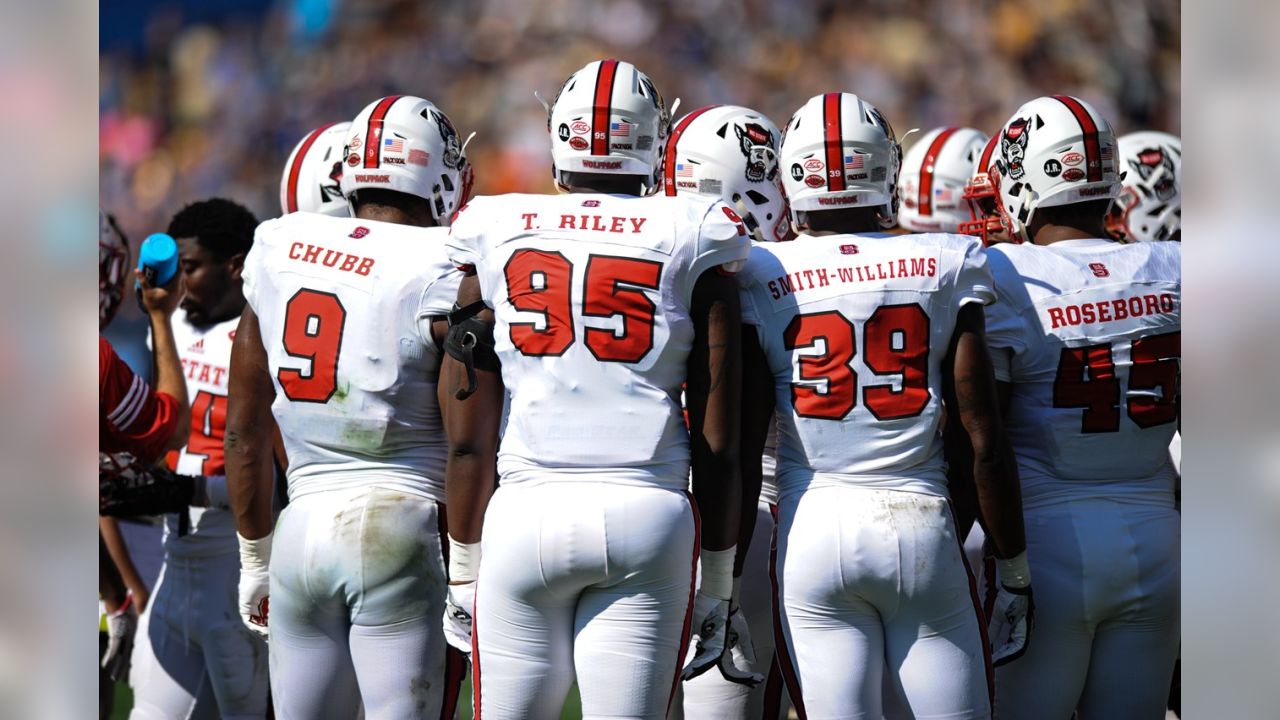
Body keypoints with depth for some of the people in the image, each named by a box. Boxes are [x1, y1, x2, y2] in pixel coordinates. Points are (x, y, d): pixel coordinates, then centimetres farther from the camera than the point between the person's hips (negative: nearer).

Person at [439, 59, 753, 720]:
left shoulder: (494, 234, 6)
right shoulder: (692, 243, 3)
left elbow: (468, 440, 6)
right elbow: (717, 443, 2)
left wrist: (465, 568, 15)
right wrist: (717, 586, 10)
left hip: (525, 515, 1)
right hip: (647, 514, -1)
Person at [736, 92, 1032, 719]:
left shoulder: (763, 277, 0)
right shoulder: (945, 268, 0)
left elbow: (741, 449, 0)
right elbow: (983, 442, 0)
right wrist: (1015, 570, 9)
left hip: (811, 532, 0)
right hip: (922, 527, 0)